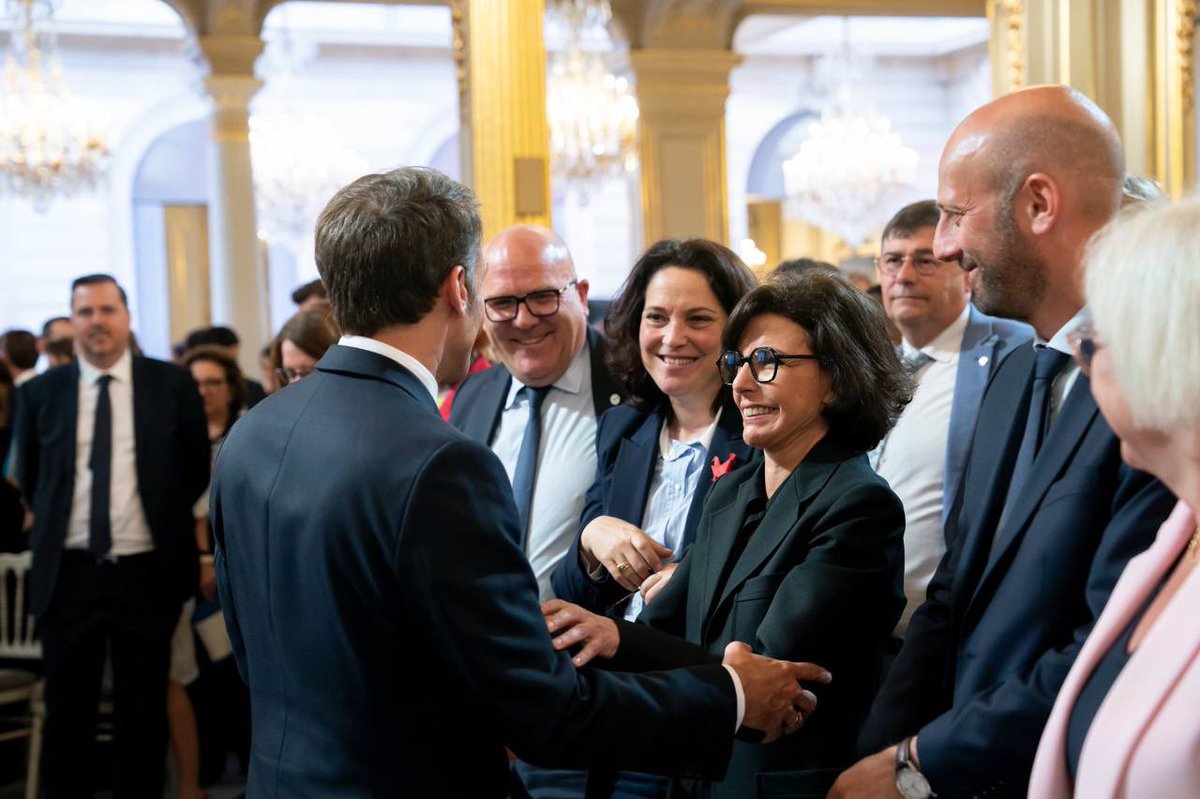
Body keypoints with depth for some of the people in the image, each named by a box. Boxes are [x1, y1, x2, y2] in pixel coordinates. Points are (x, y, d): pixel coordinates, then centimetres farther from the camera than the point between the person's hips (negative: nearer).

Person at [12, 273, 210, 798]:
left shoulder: (172, 385, -1)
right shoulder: (40, 394, 3)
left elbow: (196, 471, 9)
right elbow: (29, 479, 15)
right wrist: (56, 532, 12)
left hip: (146, 573, -1)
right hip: (68, 574, 1)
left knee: (143, 713, 8)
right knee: (68, 711, 8)